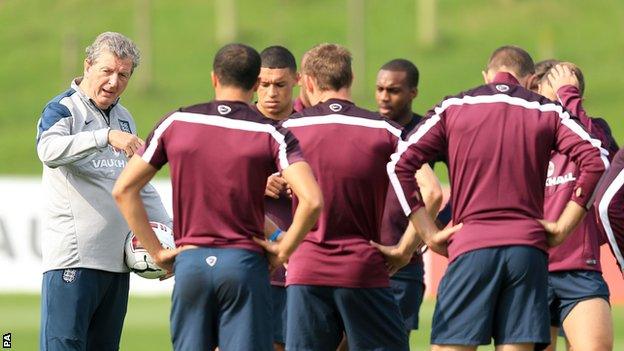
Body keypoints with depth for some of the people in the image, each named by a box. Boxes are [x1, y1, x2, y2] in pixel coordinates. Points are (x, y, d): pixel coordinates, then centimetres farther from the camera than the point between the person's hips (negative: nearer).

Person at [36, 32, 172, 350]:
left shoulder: (124, 118, 19)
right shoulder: (63, 109, -3)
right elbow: (49, 151, -26)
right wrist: (106, 137, -37)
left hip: (118, 259, 7)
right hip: (73, 257, -7)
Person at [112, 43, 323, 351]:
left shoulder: (175, 123, 5)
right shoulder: (271, 134, -2)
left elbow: (123, 190, 5)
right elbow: (311, 200, -15)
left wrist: (157, 251, 7)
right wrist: (283, 251, -2)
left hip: (189, 261, 2)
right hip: (245, 262, -2)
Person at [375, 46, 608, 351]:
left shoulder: (452, 108, 9)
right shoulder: (548, 112, 11)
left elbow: (400, 165, 0)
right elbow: (596, 162, -2)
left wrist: (429, 234, 1)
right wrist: (562, 227, 2)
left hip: (471, 248, -2)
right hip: (529, 247, 2)